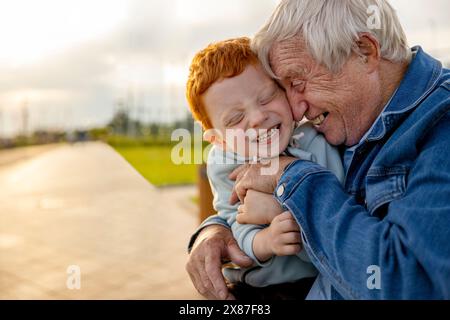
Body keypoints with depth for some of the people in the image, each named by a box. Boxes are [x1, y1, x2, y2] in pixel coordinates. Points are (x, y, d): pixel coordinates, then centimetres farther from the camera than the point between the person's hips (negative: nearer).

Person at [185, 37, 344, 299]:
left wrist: (276, 209, -26)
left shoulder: (317, 146, -16)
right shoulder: (222, 166, -6)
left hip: (314, 281, -2)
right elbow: (238, 228, -12)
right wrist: (265, 241, -32)